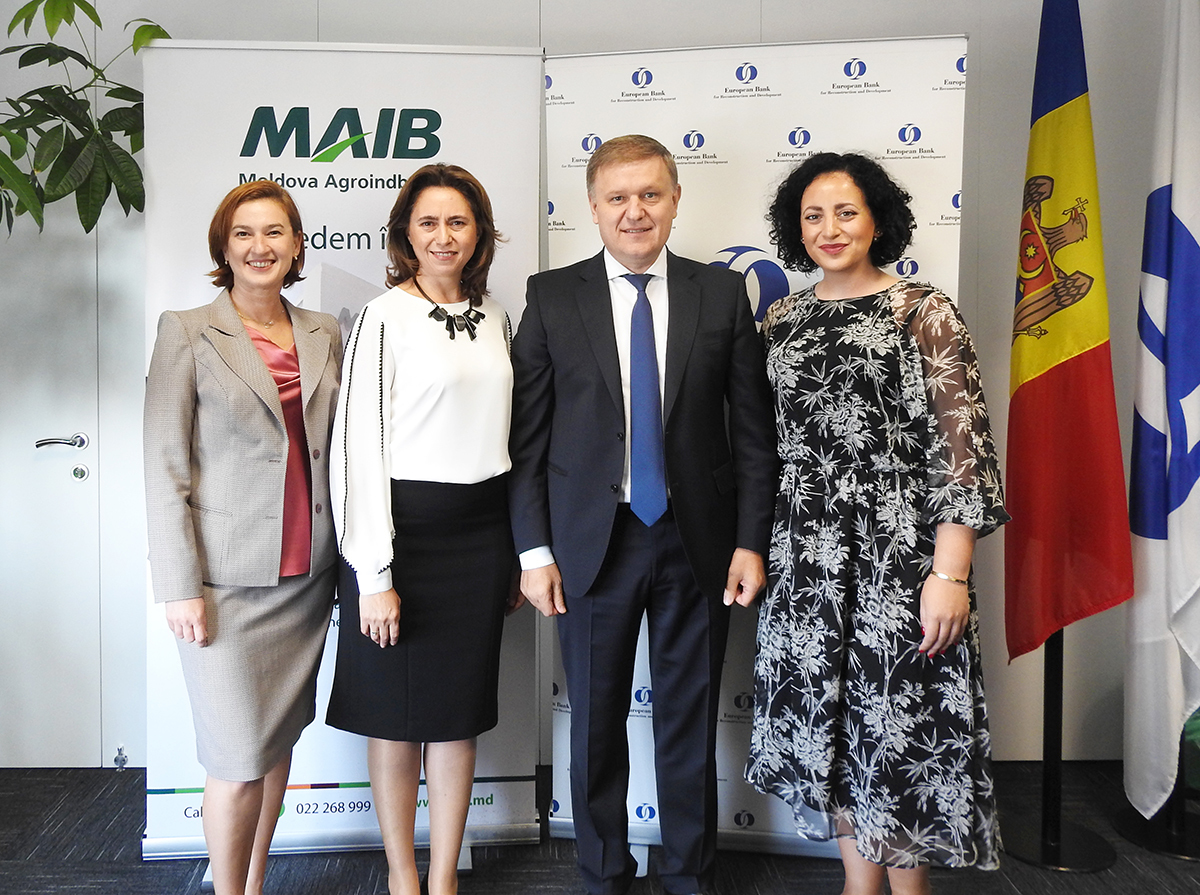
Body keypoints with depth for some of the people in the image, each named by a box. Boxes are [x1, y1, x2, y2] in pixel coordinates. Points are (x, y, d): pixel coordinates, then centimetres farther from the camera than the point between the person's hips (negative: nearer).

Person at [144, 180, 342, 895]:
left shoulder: (325, 335, 9)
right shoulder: (187, 333, -3)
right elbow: (164, 466, -6)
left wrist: (347, 558, 8)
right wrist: (180, 585, -11)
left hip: (307, 575, 4)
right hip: (227, 577, -4)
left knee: (280, 740, 13)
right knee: (240, 760, -1)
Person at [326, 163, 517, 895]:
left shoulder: (495, 317, 9)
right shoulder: (384, 318, -6)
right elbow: (359, 447, -10)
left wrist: (516, 552, 12)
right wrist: (374, 575, -14)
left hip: (482, 532, 5)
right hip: (405, 528, -4)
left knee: (461, 710, 12)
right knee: (398, 713, 8)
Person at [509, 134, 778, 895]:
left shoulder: (724, 293, 2)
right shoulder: (552, 297, 0)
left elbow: (753, 430, 2)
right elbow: (529, 436, -1)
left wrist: (750, 542, -3)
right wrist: (535, 550, -5)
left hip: (696, 544, 1)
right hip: (592, 543, 0)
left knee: (690, 726, 12)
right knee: (596, 725, 12)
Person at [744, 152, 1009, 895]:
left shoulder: (924, 311, -6)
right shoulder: (783, 320, 10)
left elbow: (962, 446, -11)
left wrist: (949, 574, -16)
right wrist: (758, 545, 10)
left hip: (899, 553, -5)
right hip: (808, 559, 5)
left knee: (899, 723, 2)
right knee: (828, 721, 12)